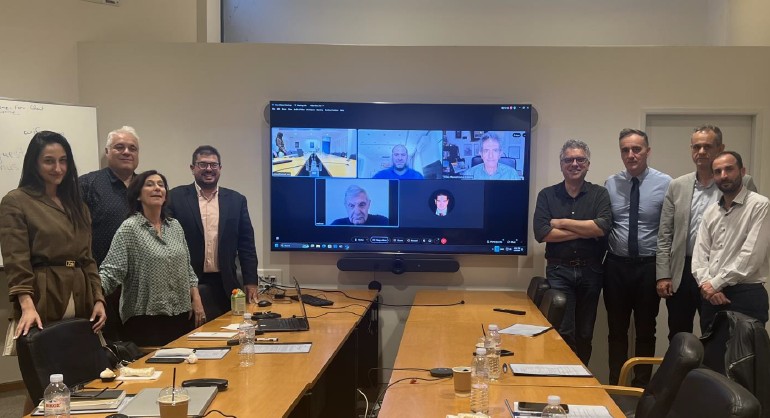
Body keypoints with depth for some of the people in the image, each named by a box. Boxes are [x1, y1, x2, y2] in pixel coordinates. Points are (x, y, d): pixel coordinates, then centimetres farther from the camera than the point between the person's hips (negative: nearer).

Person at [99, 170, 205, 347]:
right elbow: (111, 271, -13)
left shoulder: (175, 226, 10)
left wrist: (196, 299, 6)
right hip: (145, 318, -5)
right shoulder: (129, 228, -7)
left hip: (180, 315, 5)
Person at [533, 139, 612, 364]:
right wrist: (586, 231, -12)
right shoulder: (547, 195, 3)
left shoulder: (599, 194, 4)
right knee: (563, 332, -5)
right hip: (559, 271, -1)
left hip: (590, 271, 1)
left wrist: (562, 222, -11)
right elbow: (542, 233, -11)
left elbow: (602, 227, -14)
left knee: (585, 334, 11)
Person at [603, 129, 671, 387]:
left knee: (646, 330, 12)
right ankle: (615, 385, 26)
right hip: (616, 266, 2)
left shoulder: (665, 184, -7)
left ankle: (641, 386, 26)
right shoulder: (610, 184, 2)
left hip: (649, 267, -2)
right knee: (617, 329, 13)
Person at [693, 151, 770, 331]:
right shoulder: (710, 212, 14)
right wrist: (706, 284, -9)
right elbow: (699, 254, 8)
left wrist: (715, 283, -12)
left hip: (747, 295, -6)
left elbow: (751, 256, -15)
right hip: (711, 295, 6)